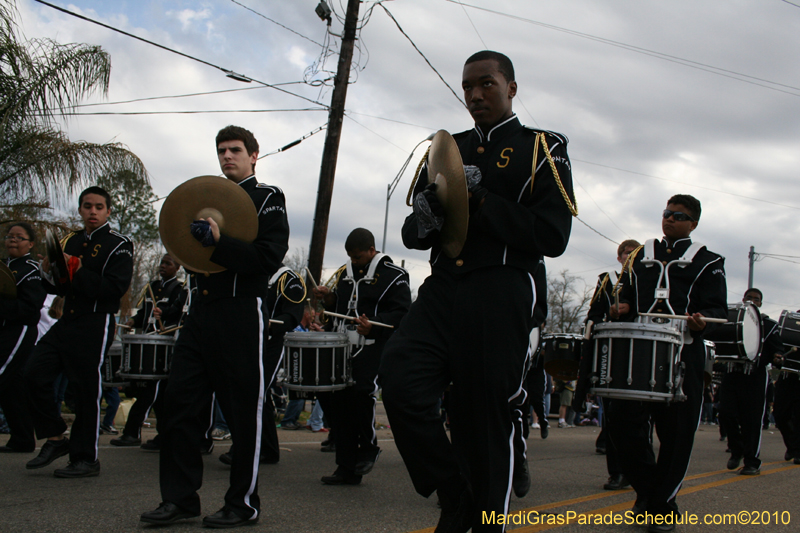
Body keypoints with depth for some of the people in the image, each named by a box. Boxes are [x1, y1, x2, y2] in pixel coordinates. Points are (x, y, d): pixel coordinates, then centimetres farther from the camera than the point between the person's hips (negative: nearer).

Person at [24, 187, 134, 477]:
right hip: (67, 321, 7)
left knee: (86, 390, -4)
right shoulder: (70, 242, 18)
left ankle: (86, 458, 7)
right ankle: (55, 438, 13)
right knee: (34, 374, -2)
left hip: (95, 325, -7)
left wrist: (79, 272, -21)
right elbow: (57, 287, 22)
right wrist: (49, 272, -1)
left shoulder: (118, 245, -3)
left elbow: (116, 287, -16)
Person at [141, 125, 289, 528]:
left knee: (243, 411, -2)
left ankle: (243, 504, 9)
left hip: (242, 313, -7)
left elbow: (270, 257, -11)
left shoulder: (267, 198, 2)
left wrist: (219, 242, -22)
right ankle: (180, 498, 12)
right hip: (202, 309, 7)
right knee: (180, 401, 3)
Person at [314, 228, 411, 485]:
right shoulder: (344, 273, 18)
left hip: (372, 348, -7)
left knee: (363, 392, -22)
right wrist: (329, 299, 7)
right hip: (342, 348, 7)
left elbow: (401, 312, -10)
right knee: (339, 401, 3)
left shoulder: (392, 276, -3)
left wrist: (374, 325, -26)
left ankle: (369, 449, 6)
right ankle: (347, 468, 13)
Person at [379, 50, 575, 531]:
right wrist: (424, 223, -5)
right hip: (442, 290, 4)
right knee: (399, 380, -17)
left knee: (484, 419, -1)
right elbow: (412, 232, 20)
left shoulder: (542, 149, 6)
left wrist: (480, 200, -13)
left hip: (500, 298, -4)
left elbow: (553, 237, -6)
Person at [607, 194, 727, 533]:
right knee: (622, 418, -5)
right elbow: (627, 296, 25)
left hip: (683, 355, -3)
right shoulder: (640, 257, 21)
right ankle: (646, 488, 17)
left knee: (676, 429, -1)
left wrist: (702, 321, -20)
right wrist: (621, 309, 1)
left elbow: (718, 309, 2)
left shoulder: (706, 262, 10)